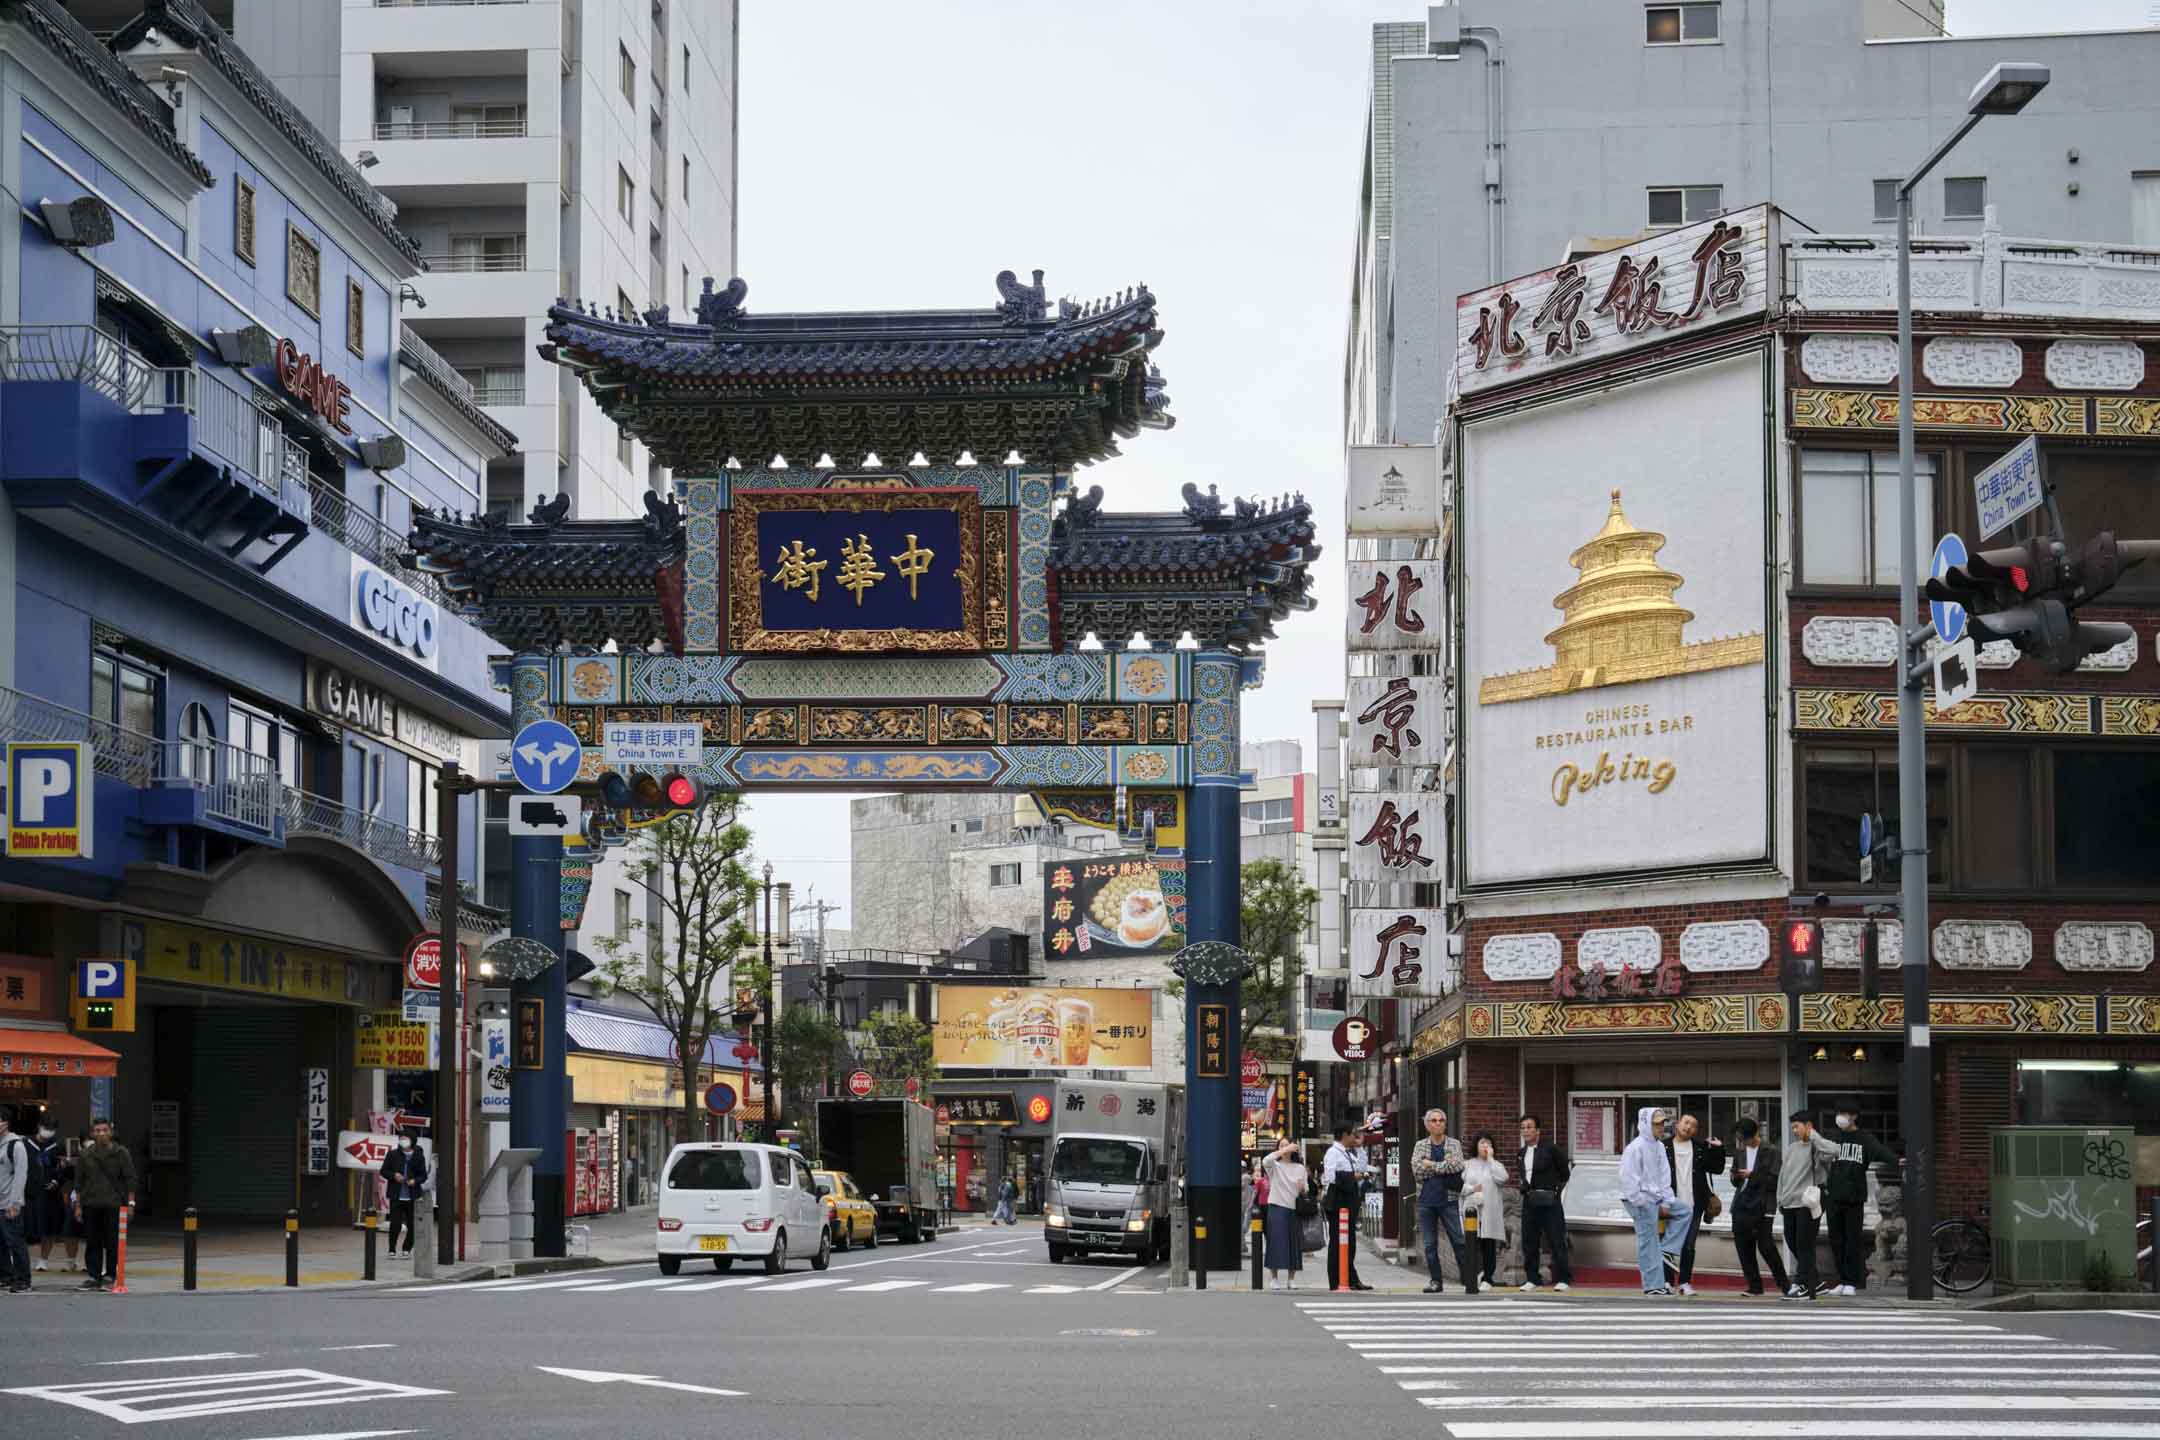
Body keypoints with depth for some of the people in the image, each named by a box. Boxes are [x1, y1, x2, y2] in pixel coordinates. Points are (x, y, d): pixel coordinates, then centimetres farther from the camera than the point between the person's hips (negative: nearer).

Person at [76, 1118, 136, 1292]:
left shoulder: (121, 1153, 2)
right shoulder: (86, 1155, 9)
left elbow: (130, 1179, 2)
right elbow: (79, 1182, 13)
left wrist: (130, 1202, -4)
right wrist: (78, 1204, 8)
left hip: (114, 1205, -2)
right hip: (91, 1205, 3)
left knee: (112, 1243, -1)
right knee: (92, 1243, 4)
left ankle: (109, 1276, 6)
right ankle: (94, 1276, 10)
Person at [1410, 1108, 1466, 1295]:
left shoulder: (1454, 1145, 5)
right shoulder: (1420, 1146, 9)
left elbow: (1457, 1165, -13)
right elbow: (1417, 1170, -6)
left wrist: (1432, 1165, -9)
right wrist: (1444, 1166, -8)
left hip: (1449, 1200, -2)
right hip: (1426, 1201, 2)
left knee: (1459, 1241, -4)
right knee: (1429, 1244, 4)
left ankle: (1468, 1279, 0)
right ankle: (1436, 1281, 10)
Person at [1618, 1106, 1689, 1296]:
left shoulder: (1659, 1146, 10)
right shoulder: (1636, 1148, -16)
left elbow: (1664, 1176, 11)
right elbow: (1629, 1179, -19)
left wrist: (1666, 1202, 2)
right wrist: (1641, 1204, -18)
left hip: (1656, 1198, 9)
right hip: (1641, 1200, -8)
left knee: (1686, 1210, 7)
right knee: (1649, 1243, -4)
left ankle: (1667, 1251, 6)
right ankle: (1653, 1285, 1)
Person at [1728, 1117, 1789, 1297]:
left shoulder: (1770, 1151, -2)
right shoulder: (1740, 1152, 14)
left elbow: (1773, 1179, -8)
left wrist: (1752, 1175, -16)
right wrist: (1735, 1177, -4)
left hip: (1761, 1206, -6)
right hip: (1741, 1206, 6)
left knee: (1765, 1246, -10)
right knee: (1744, 1248, 3)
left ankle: (1784, 1285, 1)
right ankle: (1755, 1285, 10)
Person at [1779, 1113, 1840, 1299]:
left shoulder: (1816, 1148, -5)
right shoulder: (1791, 1148, 18)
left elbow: (1833, 1151, -28)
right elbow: (1782, 1174, 21)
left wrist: (1813, 1136, -15)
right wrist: (1780, 1200, 15)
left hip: (1808, 1203, -8)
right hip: (1789, 1204, 8)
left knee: (1804, 1246, -6)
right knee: (1792, 1242, 10)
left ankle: (1801, 1285, -5)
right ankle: (1814, 1283, 22)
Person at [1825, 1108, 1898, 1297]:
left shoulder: (1865, 1139, 1)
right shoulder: (1833, 1138, 14)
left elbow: (1881, 1151, -16)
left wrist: (1897, 1160, -36)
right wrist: (1823, 1186, 5)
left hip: (1854, 1197, -4)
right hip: (1834, 1197, 4)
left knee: (1853, 1240, -3)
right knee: (1836, 1239, 6)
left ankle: (1852, 1283, 1)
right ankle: (1843, 1280, 14)